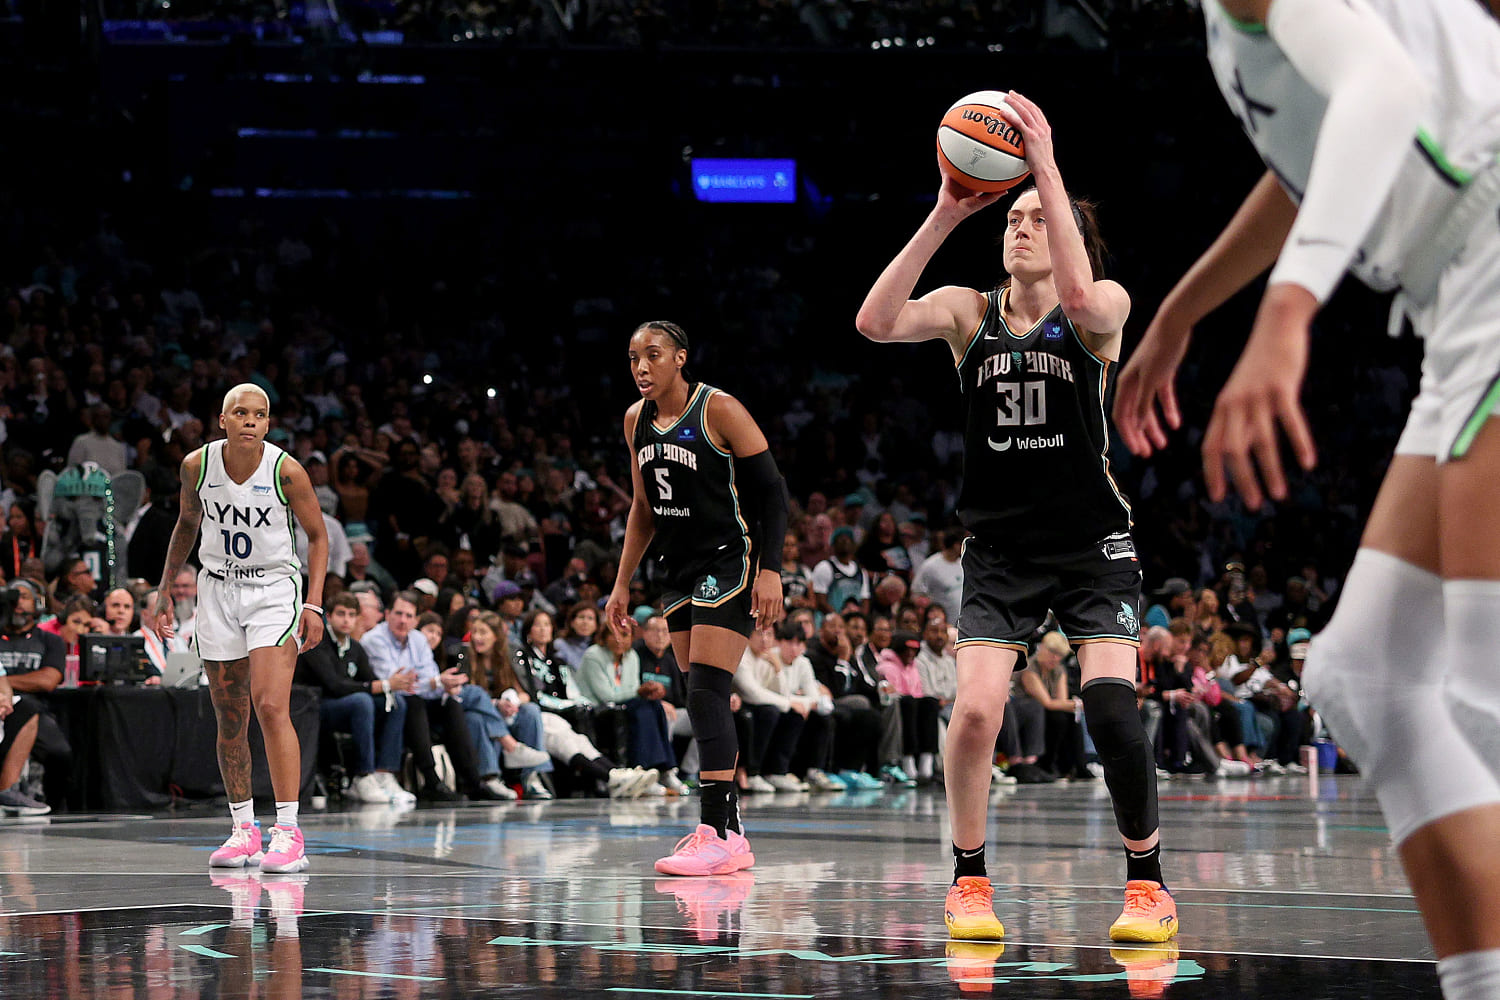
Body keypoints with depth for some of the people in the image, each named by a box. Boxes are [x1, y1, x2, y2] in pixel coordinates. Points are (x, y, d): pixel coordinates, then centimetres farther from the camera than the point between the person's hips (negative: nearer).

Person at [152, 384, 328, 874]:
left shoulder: (285, 470, -14)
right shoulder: (198, 465, -5)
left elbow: (317, 535, -2)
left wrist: (313, 604, -10)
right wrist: (165, 590, 14)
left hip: (274, 589, -4)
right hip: (218, 590, 4)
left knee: (271, 707, -18)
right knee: (229, 719, 6)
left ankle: (288, 833, -19)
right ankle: (243, 830, 18)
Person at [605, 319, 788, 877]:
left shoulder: (719, 409, -13)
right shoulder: (636, 421, 8)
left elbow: (771, 491, -13)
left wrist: (770, 571, -20)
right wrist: (622, 584, 16)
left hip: (730, 564, -8)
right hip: (680, 570, 8)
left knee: (706, 693, -16)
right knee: (704, 701, 6)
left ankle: (715, 836, -19)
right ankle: (730, 835, 11)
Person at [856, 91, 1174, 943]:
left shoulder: (1104, 307, -3)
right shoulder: (968, 311, 4)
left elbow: (1080, 297, -30)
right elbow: (877, 322, -15)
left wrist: (1046, 168, -31)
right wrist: (946, 214, -22)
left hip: (1093, 544, -2)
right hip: (1001, 547, 2)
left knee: (1112, 703, -17)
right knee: (976, 709, -16)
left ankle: (1149, 884, -1)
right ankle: (970, 882, 3)